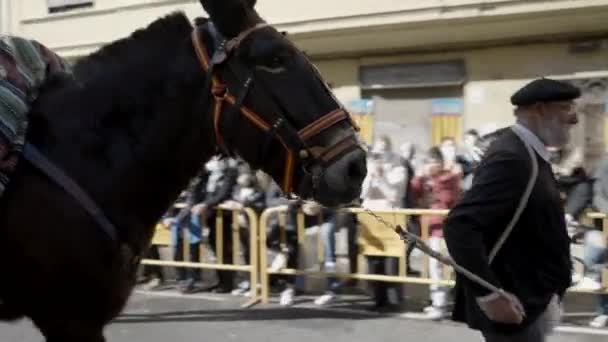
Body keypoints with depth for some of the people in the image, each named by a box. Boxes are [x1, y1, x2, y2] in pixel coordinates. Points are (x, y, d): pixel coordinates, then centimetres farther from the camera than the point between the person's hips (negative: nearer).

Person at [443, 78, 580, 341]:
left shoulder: (527, 154, 10)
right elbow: (460, 226, -29)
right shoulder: (512, 158, -21)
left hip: (529, 299, 10)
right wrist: (489, 295, -29)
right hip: (512, 304, -10)